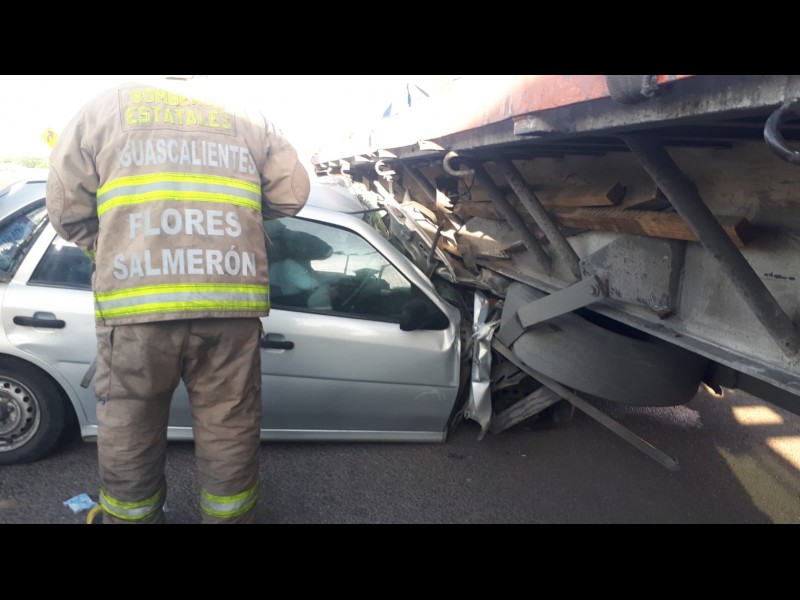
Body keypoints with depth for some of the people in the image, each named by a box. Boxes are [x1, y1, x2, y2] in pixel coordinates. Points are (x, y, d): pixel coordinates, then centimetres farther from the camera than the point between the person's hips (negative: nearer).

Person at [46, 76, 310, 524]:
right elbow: (293, 193, 14)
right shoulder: (248, 118, 18)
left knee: (130, 444, 17)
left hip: (134, 304, 0)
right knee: (230, 439, 14)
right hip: (232, 303, 1)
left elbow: (66, 206, 10)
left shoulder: (106, 106, 15)